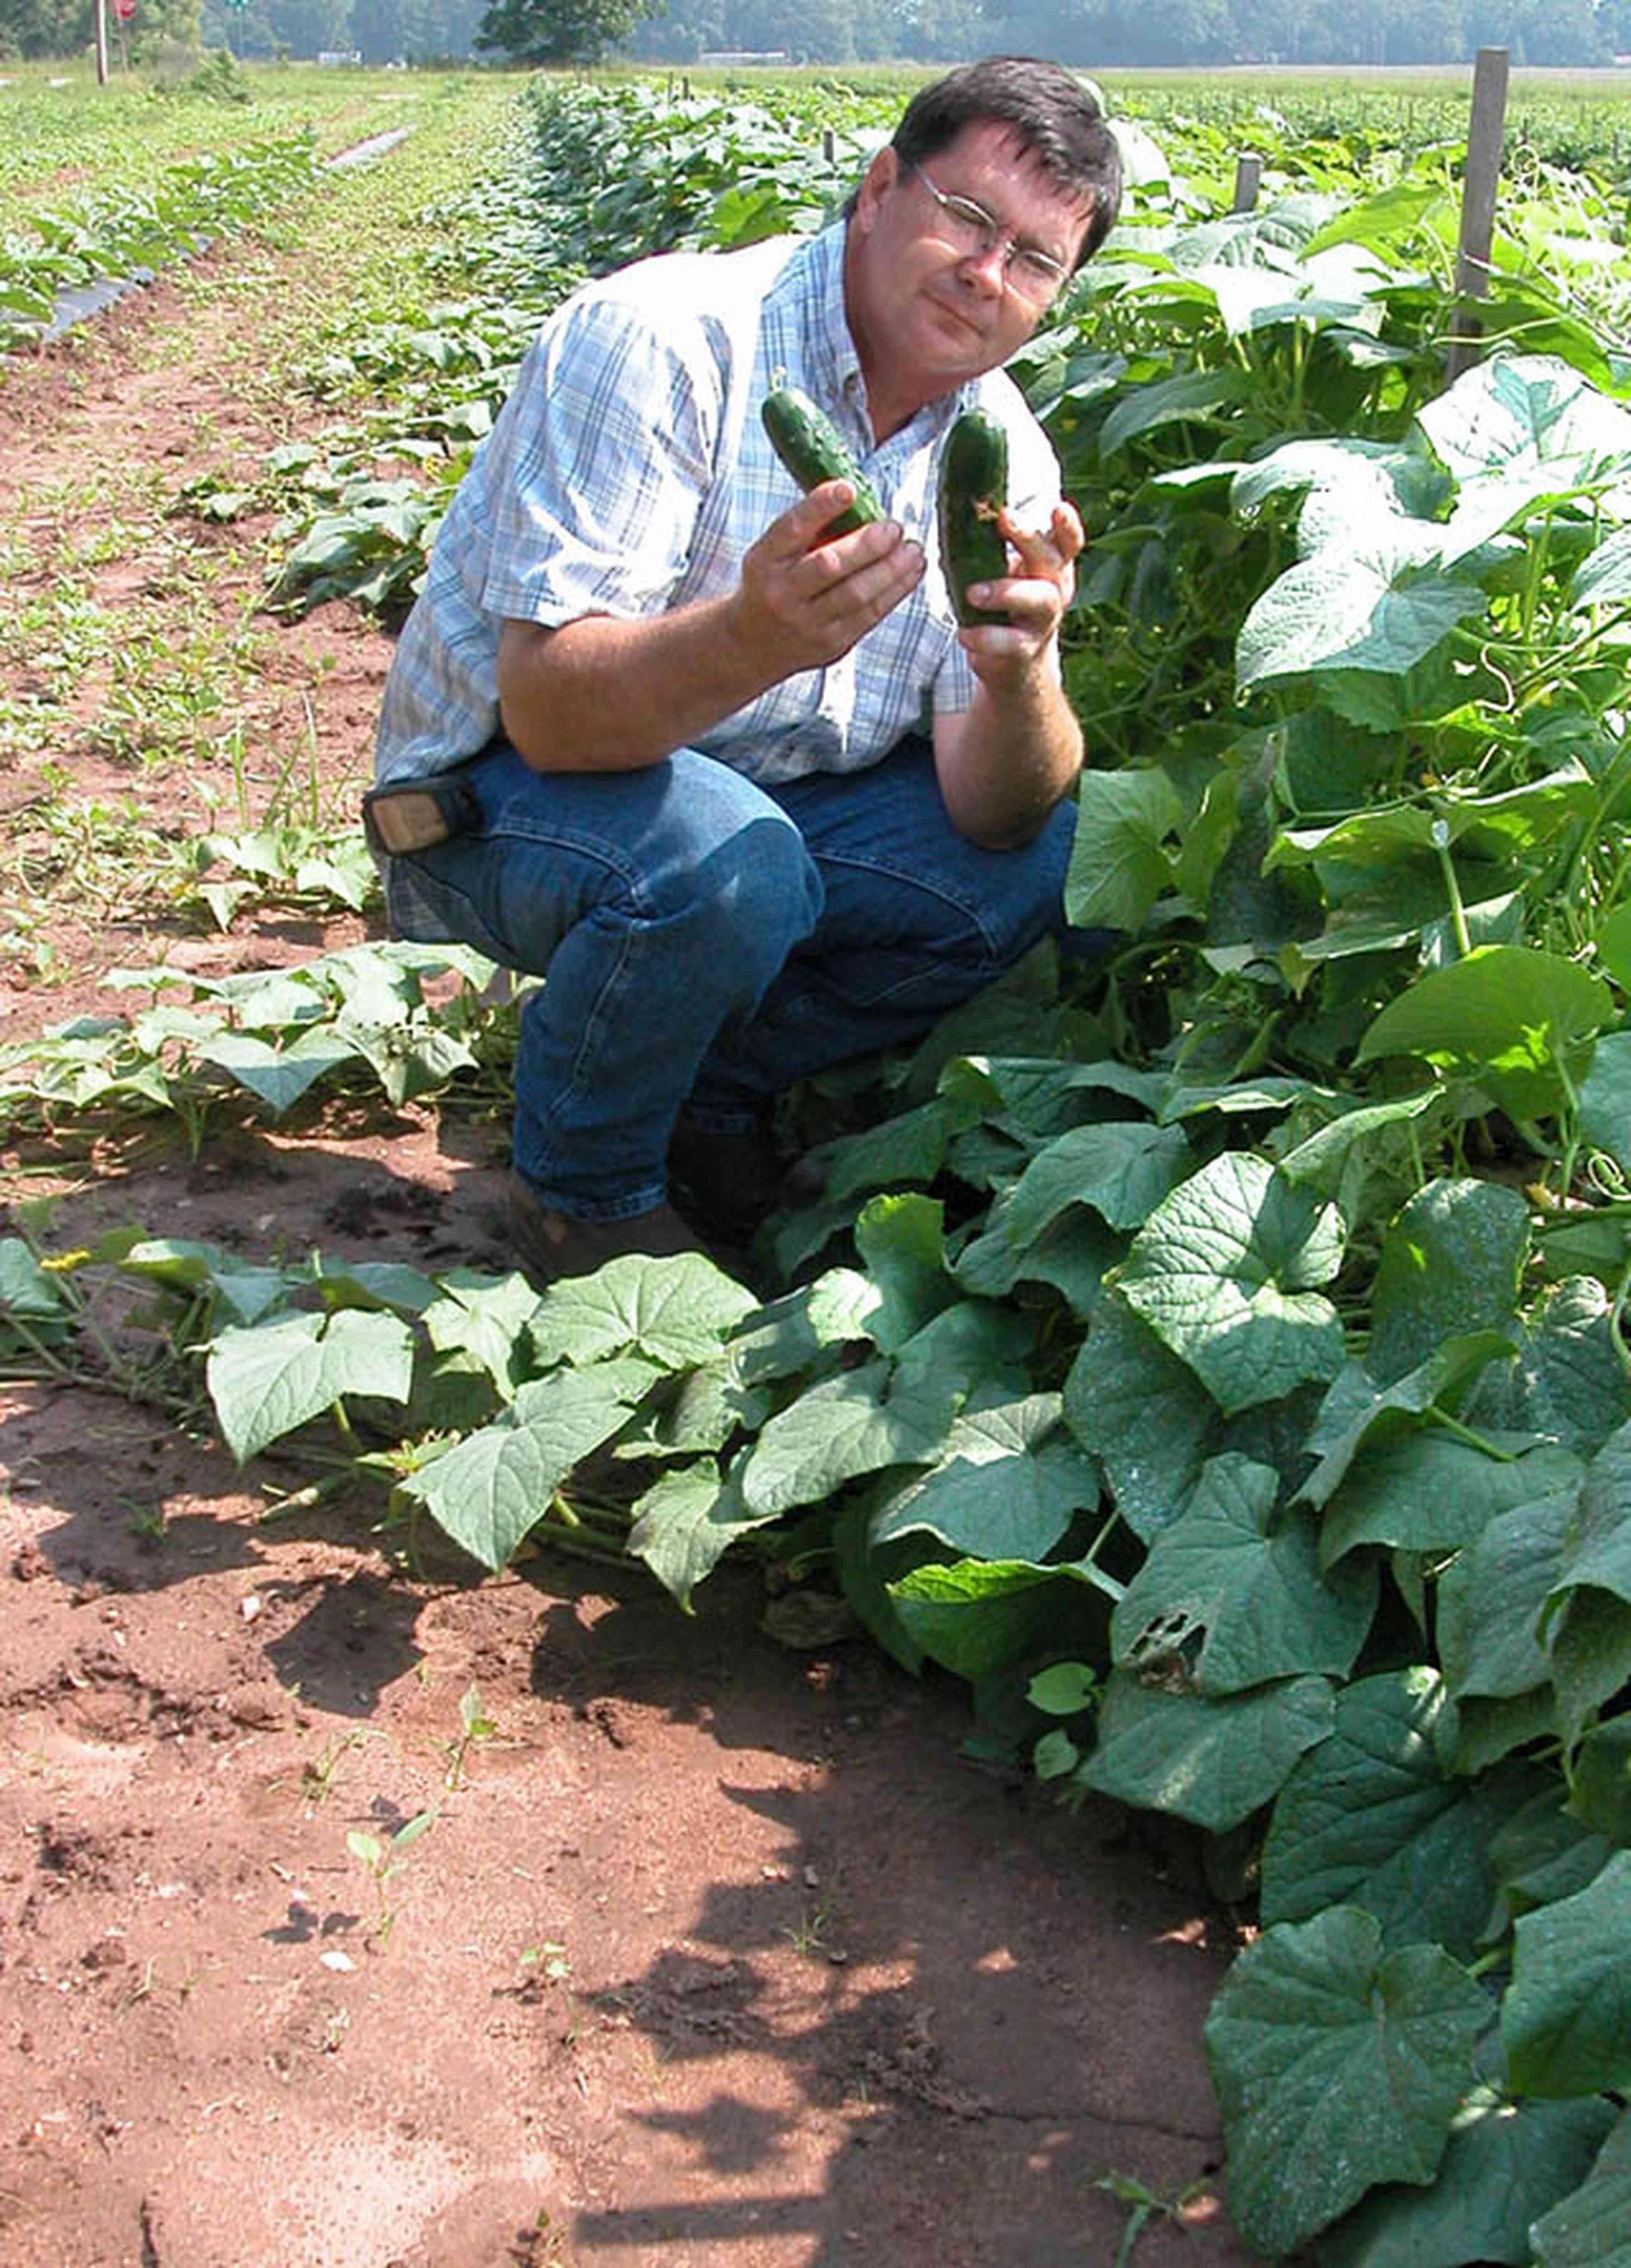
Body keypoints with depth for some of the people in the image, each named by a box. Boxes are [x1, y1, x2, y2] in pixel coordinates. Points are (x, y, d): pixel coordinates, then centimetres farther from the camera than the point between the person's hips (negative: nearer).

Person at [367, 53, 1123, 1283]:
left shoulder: (1002, 452, -4)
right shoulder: (664, 340, -23)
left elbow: (991, 807, -13)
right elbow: (547, 708, -32)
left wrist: (1018, 679, -36)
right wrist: (751, 640, -51)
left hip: (759, 797, 6)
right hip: (502, 798, -6)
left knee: (1055, 856, -9)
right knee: (722, 865, -35)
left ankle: (710, 1090, 5)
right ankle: (581, 1188, -7)